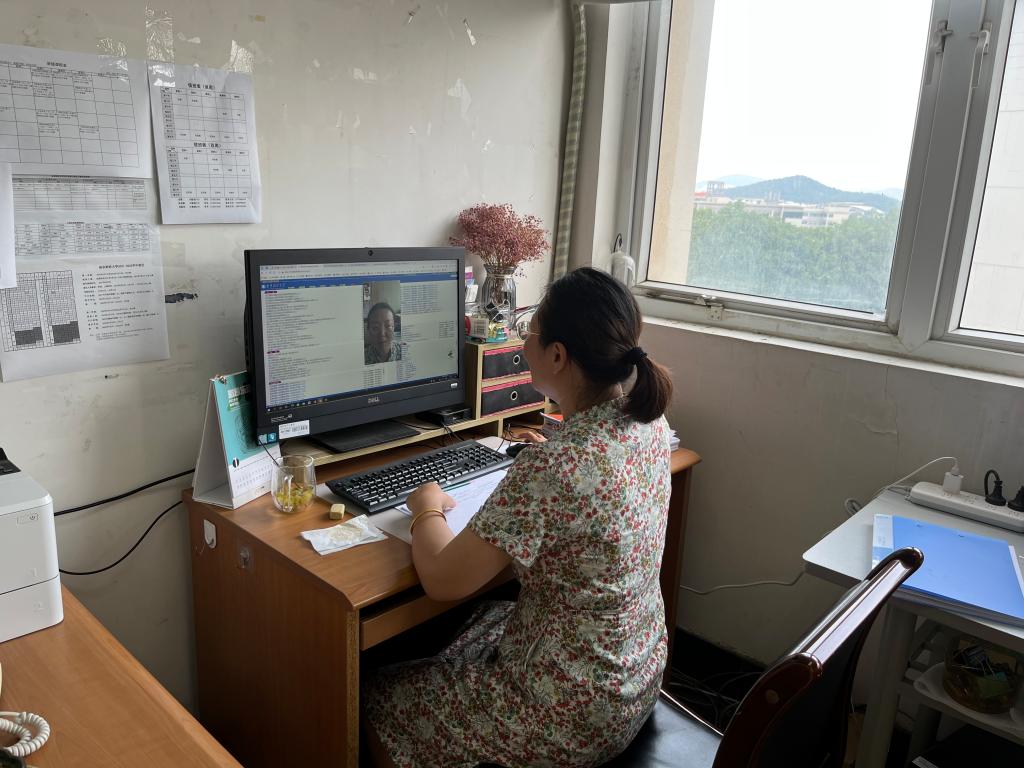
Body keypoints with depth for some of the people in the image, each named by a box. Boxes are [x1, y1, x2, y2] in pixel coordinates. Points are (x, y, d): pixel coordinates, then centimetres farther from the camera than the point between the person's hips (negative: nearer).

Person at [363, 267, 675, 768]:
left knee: (376, 702, 13)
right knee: (479, 624, 31)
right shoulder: (651, 422, -9)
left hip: (571, 721, -8)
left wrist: (427, 509, -8)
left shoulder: (549, 469, -35)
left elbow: (442, 581, -25)